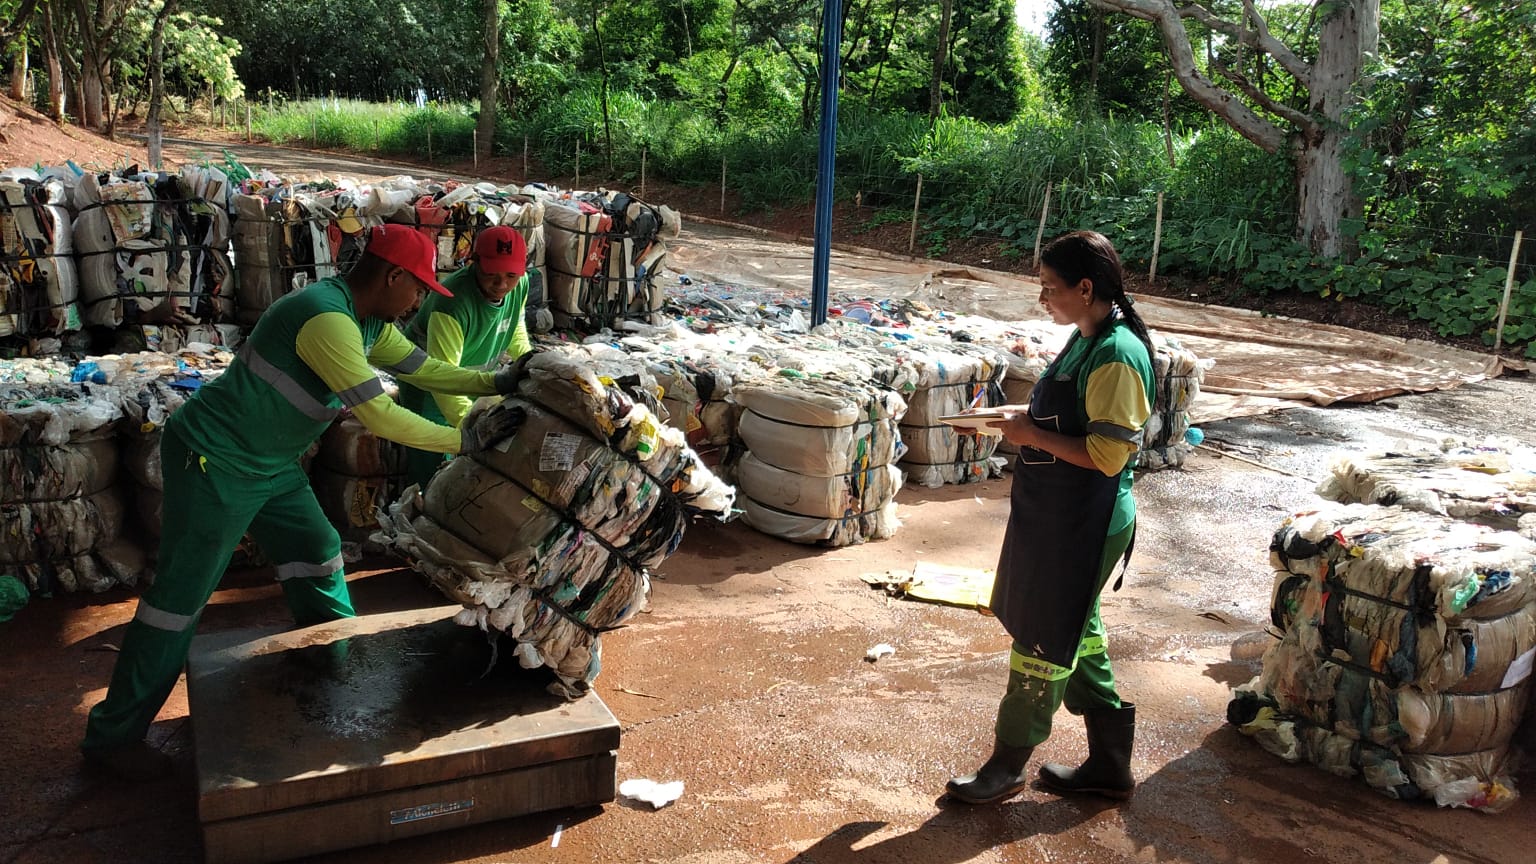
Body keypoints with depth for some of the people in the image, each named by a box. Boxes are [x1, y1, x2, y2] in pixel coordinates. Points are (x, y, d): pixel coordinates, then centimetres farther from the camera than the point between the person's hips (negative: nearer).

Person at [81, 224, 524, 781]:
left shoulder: (371, 323, 3)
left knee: (317, 557, 13)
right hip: (214, 461, -10)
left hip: (271, 464, 10)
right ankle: (112, 737, 13)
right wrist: (466, 441, -24)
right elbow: (380, 417, -30)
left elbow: (425, 370, 12)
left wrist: (499, 383, 2)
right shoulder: (327, 319, -29)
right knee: (181, 597, -1)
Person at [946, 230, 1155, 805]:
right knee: (1076, 633, 18)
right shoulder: (1087, 339, 10)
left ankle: (1008, 765, 20)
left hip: (1084, 525, -10)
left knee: (1044, 640, 3)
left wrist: (1034, 436, -19)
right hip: (1054, 515, 10)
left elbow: (1108, 453, -26)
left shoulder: (1116, 356, -21)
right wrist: (1026, 423, 5)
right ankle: (1109, 764, 31)